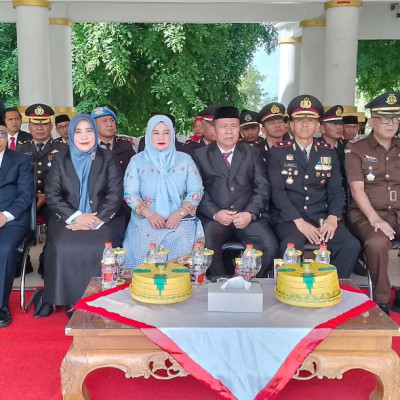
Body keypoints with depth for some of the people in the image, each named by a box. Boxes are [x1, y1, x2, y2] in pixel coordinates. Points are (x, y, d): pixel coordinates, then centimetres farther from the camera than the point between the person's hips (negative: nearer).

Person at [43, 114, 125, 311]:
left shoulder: (108, 158, 8)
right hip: (68, 220, 2)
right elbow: (52, 195, 4)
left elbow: (116, 193, -1)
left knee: (100, 249, -30)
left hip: (103, 220, -1)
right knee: (63, 249, -28)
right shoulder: (60, 160, 12)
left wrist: (97, 220, -15)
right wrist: (76, 216, -12)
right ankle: (70, 303, -11)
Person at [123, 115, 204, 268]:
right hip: (145, 221, 0)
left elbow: (196, 191, 6)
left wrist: (179, 214, -11)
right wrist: (150, 215, -13)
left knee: (183, 244, -29)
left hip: (180, 221, 1)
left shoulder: (185, 160, 11)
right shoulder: (137, 161, 9)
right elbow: (129, 193, 3)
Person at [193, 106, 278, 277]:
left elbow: (262, 188, 7)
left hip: (248, 216, 1)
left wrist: (250, 213, -9)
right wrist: (216, 213, -12)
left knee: (269, 246, -25)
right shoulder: (200, 155, 11)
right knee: (206, 247, -30)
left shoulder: (252, 154, 15)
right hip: (214, 217, -1)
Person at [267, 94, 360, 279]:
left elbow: (336, 190, 10)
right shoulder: (278, 152, 3)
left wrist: (333, 217, -10)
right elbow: (277, 191, -6)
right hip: (288, 218, -3)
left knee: (351, 245, -21)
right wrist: (299, 221, -17)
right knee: (291, 245, -34)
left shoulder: (328, 152, 14)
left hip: (322, 218, 3)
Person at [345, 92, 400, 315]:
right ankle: (381, 301, -16)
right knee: (377, 243, -35)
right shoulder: (356, 150, 5)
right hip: (368, 214, -3)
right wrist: (374, 219, -18)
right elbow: (357, 189, -5)